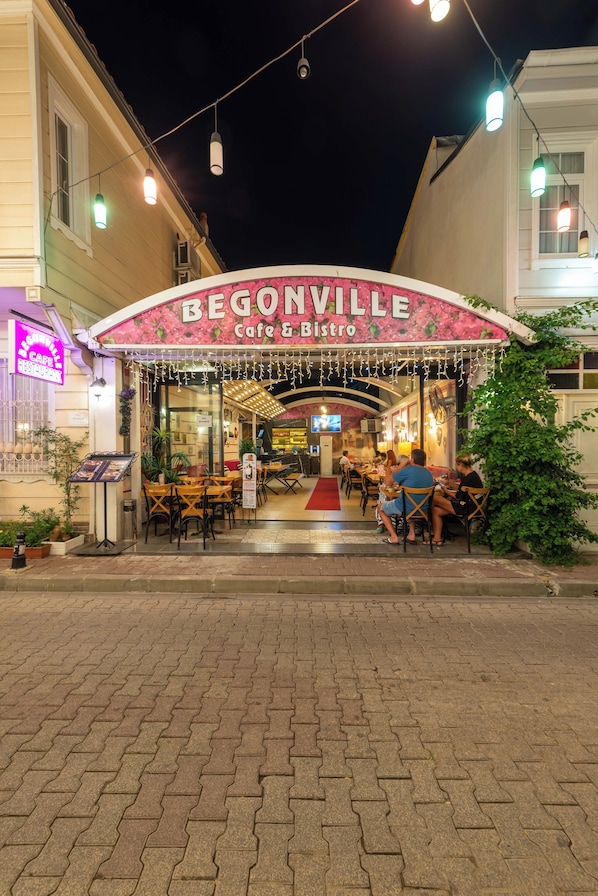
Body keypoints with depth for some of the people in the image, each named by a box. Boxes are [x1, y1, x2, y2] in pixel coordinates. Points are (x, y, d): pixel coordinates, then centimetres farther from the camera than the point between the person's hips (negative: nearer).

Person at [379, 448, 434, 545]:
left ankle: (393, 537, 10)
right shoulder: (429, 474, 2)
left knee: (382, 509, 22)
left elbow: (388, 482, -10)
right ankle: (412, 535, 29)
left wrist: (400, 466, -2)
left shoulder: (408, 470, -19)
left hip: (404, 508, -6)